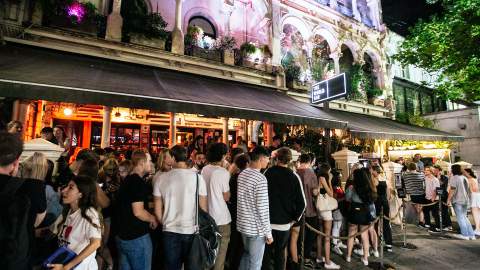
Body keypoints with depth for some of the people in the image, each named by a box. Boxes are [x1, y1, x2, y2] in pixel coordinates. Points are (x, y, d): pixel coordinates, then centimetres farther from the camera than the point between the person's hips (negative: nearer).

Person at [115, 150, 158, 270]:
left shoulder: (126, 180, 9)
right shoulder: (138, 182, -20)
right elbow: (138, 212, -26)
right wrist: (153, 219, -9)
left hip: (121, 236, 9)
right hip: (137, 238, -9)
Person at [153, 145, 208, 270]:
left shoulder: (161, 178, -5)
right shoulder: (197, 177, -10)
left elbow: (157, 210, 1)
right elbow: (204, 208, -6)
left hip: (170, 231, 1)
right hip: (192, 231, -1)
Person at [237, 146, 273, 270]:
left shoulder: (242, 174, 2)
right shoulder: (260, 179, -23)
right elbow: (263, 208, -22)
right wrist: (268, 232, -12)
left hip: (243, 224, 8)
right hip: (256, 228, -8)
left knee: (246, 254, 27)